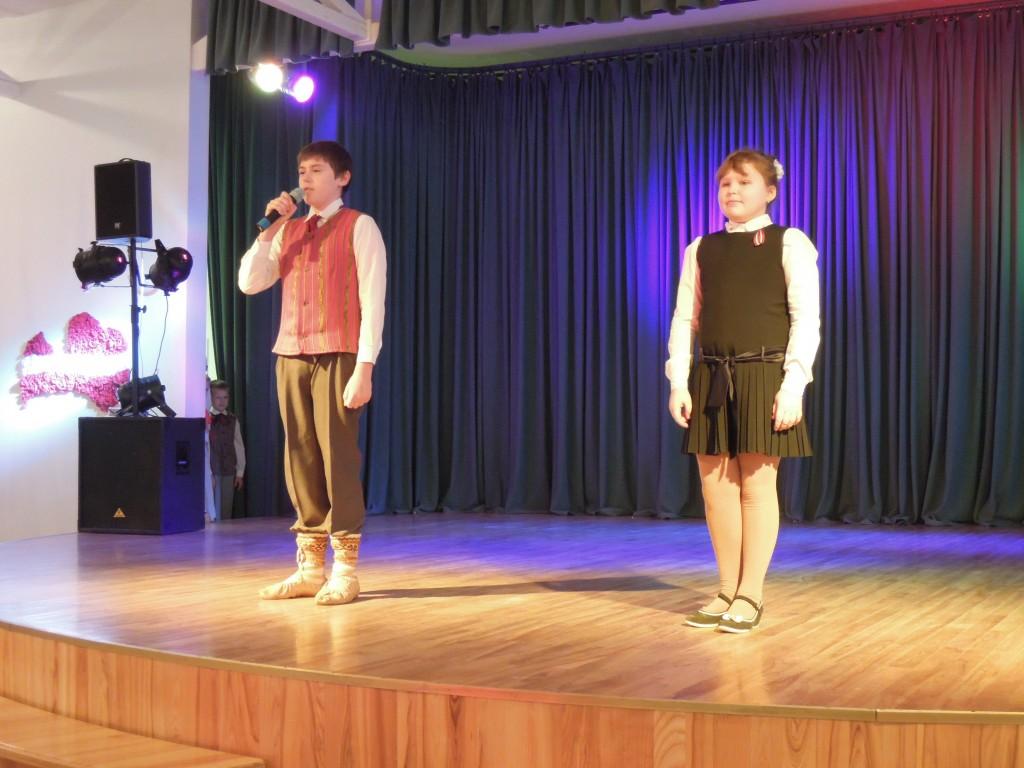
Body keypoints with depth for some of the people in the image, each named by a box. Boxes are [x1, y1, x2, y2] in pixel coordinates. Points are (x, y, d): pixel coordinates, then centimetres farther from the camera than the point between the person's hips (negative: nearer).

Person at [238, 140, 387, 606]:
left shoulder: (359, 227, 0)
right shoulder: (289, 230, 17)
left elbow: (372, 300, -6)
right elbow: (249, 284, 12)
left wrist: (364, 366, -15)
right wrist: (269, 229, 2)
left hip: (337, 355, -5)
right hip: (291, 355, 6)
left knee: (337, 454, -6)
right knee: (300, 457, 5)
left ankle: (345, 570, 1)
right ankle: (309, 567, 12)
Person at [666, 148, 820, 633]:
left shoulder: (789, 243, 1)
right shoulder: (700, 250, 13)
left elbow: (806, 318, -5)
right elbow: (685, 319, 9)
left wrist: (793, 384, -14)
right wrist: (678, 383, -1)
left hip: (764, 375, -4)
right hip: (711, 378, 4)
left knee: (756, 486, -1)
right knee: (716, 488, 5)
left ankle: (750, 596, 8)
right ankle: (726, 592, 17)